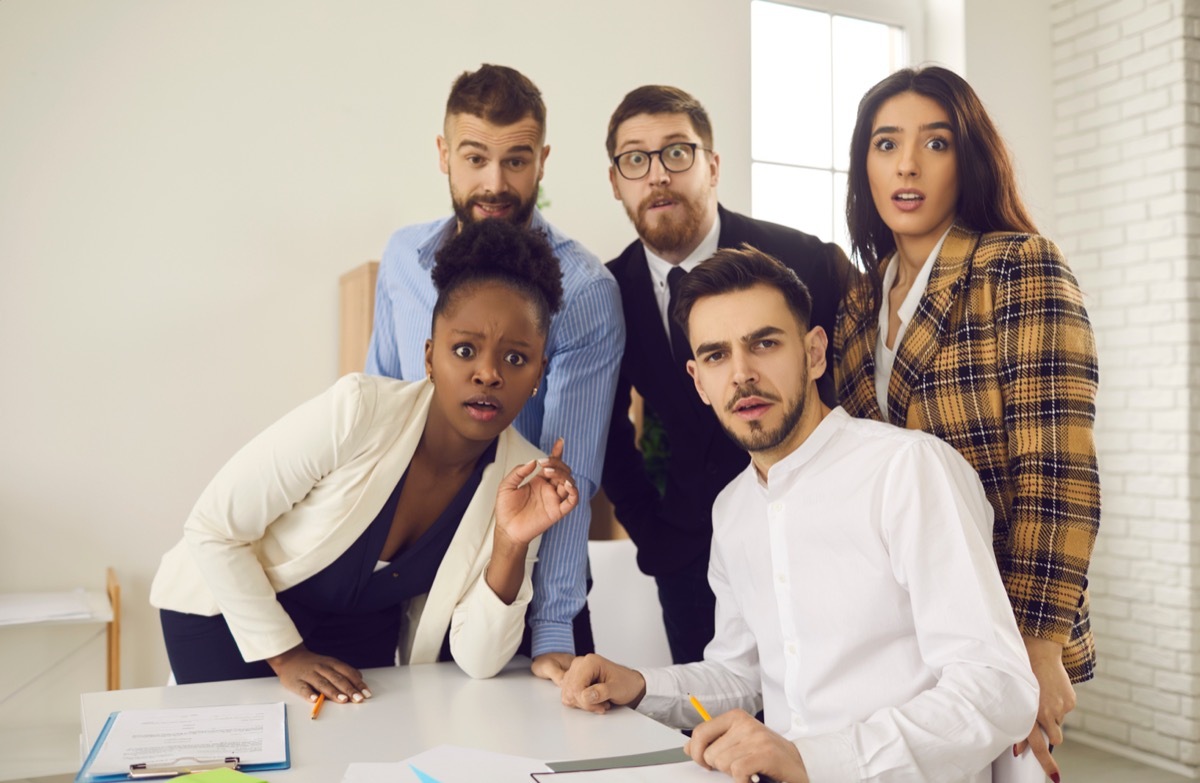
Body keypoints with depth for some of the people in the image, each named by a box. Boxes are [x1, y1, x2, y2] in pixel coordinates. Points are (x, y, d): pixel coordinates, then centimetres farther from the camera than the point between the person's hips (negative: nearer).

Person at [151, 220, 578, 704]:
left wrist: (512, 545, -32)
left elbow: (479, 662, -17)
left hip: (359, 633, 3)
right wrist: (286, 655, -16)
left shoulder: (522, 477, -17)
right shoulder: (355, 412, -30)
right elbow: (212, 528, -20)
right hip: (231, 607, -3)